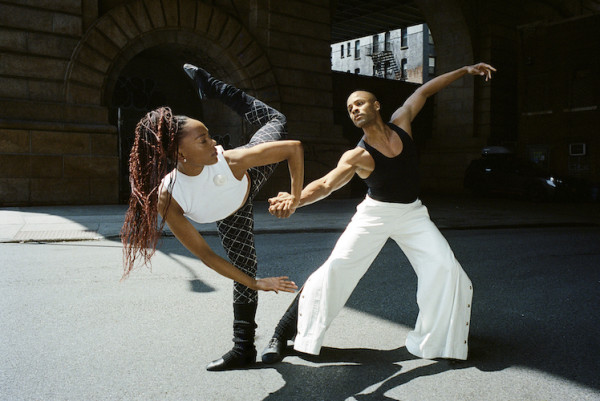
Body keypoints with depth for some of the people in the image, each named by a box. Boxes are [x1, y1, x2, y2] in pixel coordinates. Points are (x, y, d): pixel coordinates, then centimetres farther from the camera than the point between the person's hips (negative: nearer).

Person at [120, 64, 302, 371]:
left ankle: (212, 88, 32)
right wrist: (256, 283, -30)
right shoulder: (167, 198, -42)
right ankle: (244, 348, 26)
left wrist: (296, 197, -29)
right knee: (243, 269, 6)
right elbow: (204, 254, -32)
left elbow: (294, 148, -32)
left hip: (251, 177, 1)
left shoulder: (230, 160, -46)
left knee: (275, 121, 25)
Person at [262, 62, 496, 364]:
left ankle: (433, 340, 8)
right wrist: (294, 199, -51)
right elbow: (326, 184, -31)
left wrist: (466, 70, 12)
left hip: (412, 214, 4)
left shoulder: (401, 122, -6)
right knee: (336, 267, -14)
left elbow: (424, 91, 7)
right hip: (375, 214, -4)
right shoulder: (358, 156, -18)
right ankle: (283, 333, -3)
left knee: (445, 268, -12)